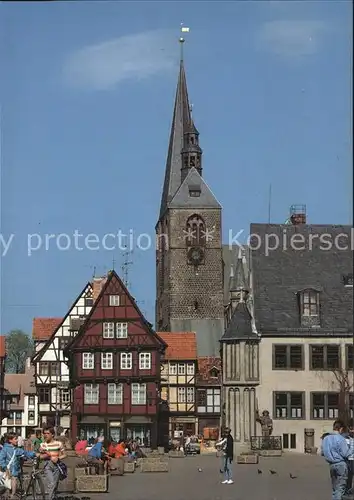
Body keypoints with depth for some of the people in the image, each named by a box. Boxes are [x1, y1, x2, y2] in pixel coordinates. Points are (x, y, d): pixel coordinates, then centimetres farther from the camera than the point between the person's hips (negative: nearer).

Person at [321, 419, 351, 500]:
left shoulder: (325, 439, 6)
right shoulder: (340, 438, -15)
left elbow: (322, 453, 13)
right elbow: (345, 454, -16)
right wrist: (350, 450, 3)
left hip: (331, 465, 6)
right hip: (341, 464, -6)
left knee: (334, 487, 17)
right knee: (340, 487, -1)